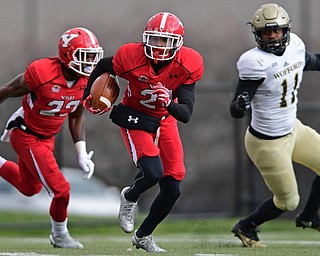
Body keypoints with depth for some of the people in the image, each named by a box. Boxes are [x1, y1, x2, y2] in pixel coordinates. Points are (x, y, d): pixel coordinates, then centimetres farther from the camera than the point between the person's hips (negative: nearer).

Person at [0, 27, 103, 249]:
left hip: (47, 138, 8)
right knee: (61, 190, -8)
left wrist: (82, 154, 0)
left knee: (30, 188, 23)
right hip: (26, 136, -8)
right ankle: (60, 236, 16)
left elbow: (76, 117, 6)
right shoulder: (42, 73, -31)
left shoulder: (86, 81, -10)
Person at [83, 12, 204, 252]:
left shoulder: (188, 65, -21)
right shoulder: (131, 57, -26)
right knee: (153, 172, -26)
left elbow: (186, 114, -21)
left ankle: (143, 236, 28)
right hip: (135, 119, -4)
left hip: (165, 120, 4)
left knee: (172, 190, 4)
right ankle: (130, 197, 12)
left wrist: (169, 103, -42)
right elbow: (104, 66, -3)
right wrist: (89, 96, 6)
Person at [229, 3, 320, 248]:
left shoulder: (295, 46, -7)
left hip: (292, 129, 7)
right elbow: (235, 110, -29)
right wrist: (240, 105, -51)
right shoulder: (255, 62, -27)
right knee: (287, 202, 6)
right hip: (267, 143, -7)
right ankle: (246, 227, 31)